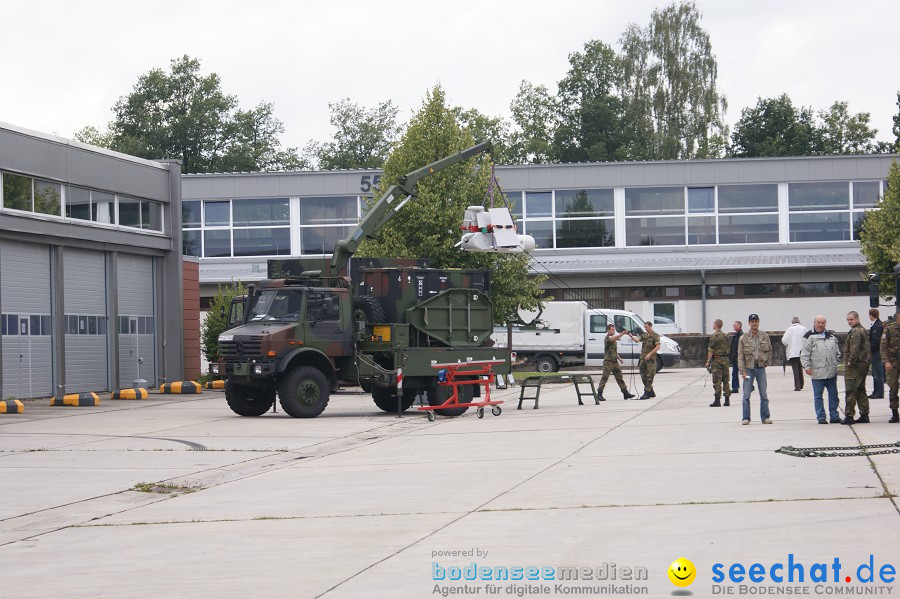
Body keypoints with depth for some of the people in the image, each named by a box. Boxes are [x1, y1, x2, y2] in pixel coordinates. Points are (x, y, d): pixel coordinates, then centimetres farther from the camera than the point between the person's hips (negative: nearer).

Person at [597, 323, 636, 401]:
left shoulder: (613, 338, 19)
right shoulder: (607, 338, -10)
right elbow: (615, 338, -32)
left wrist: (619, 358, 17)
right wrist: (623, 333, -43)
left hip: (615, 362, 9)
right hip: (608, 361, -9)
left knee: (619, 377, 10)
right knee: (604, 378, -8)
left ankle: (625, 393, 13)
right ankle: (599, 394, -6)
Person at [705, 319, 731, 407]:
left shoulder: (714, 336, -12)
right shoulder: (725, 336, 10)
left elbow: (711, 350, -14)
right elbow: (728, 349, 15)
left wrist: (708, 361, -10)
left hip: (716, 360, -7)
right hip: (725, 359, 7)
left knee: (717, 381, -5)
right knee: (726, 381, 9)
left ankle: (717, 401, -7)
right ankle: (727, 400, 10)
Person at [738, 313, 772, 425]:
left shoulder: (765, 337, 4)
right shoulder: (743, 338, -2)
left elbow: (769, 351, 16)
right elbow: (740, 356, -2)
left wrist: (766, 362, 4)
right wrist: (743, 371, -8)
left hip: (761, 368, 2)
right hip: (748, 368, -1)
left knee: (764, 394, 5)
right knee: (746, 395, -3)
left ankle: (765, 417, 11)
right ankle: (746, 418, 2)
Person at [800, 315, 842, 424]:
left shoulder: (831, 336, 16)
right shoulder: (809, 337, -2)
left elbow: (837, 351, 23)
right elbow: (804, 354, -6)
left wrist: (837, 363, 16)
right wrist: (807, 366, -13)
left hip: (832, 372, 5)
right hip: (817, 373, -5)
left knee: (833, 394, 9)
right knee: (818, 396, 0)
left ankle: (834, 416, 17)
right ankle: (821, 417, 6)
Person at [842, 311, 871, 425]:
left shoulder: (855, 332, -15)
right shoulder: (863, 330, 18)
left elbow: (855, 348, -26)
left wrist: (851, 361, -17)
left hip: (855, 365, -11)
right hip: (864, 363, 11)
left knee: (850, 391, -8)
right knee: (861, 391, 15)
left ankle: (849, 416, -9)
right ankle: (864, 415, 16)